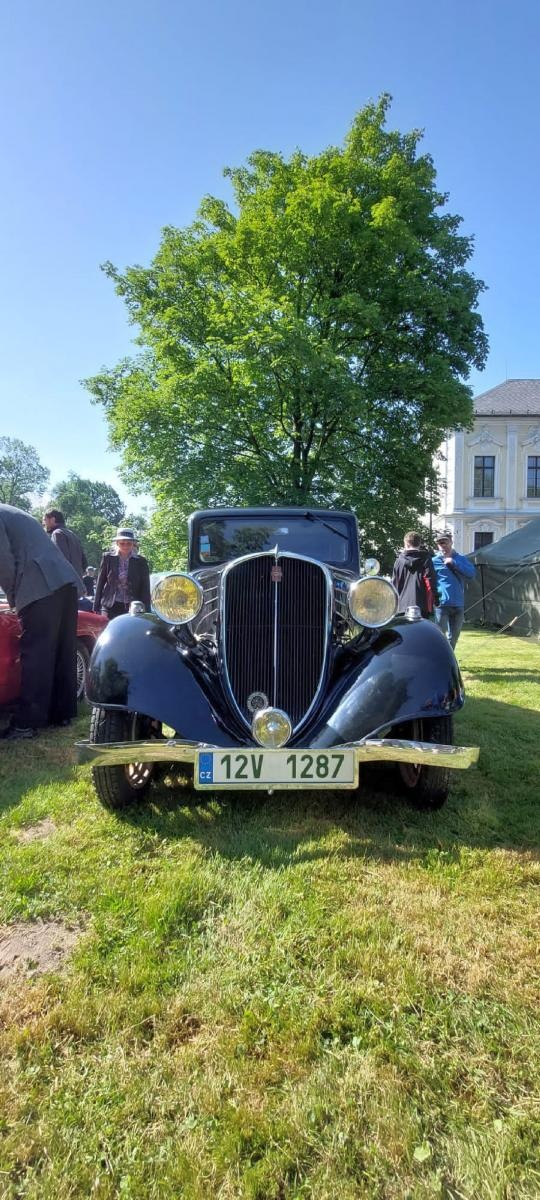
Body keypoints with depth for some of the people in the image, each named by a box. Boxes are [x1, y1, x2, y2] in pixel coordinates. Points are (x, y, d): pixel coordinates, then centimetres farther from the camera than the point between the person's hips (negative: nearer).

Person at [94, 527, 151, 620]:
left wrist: (146, 612, -1)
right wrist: (96, 607, 6)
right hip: (111, 606, 1)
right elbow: (100, 583, 9)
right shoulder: (108, 558, 6)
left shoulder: (141, 561, 5)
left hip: (133, 608, 0)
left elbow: (145, 588, 5)